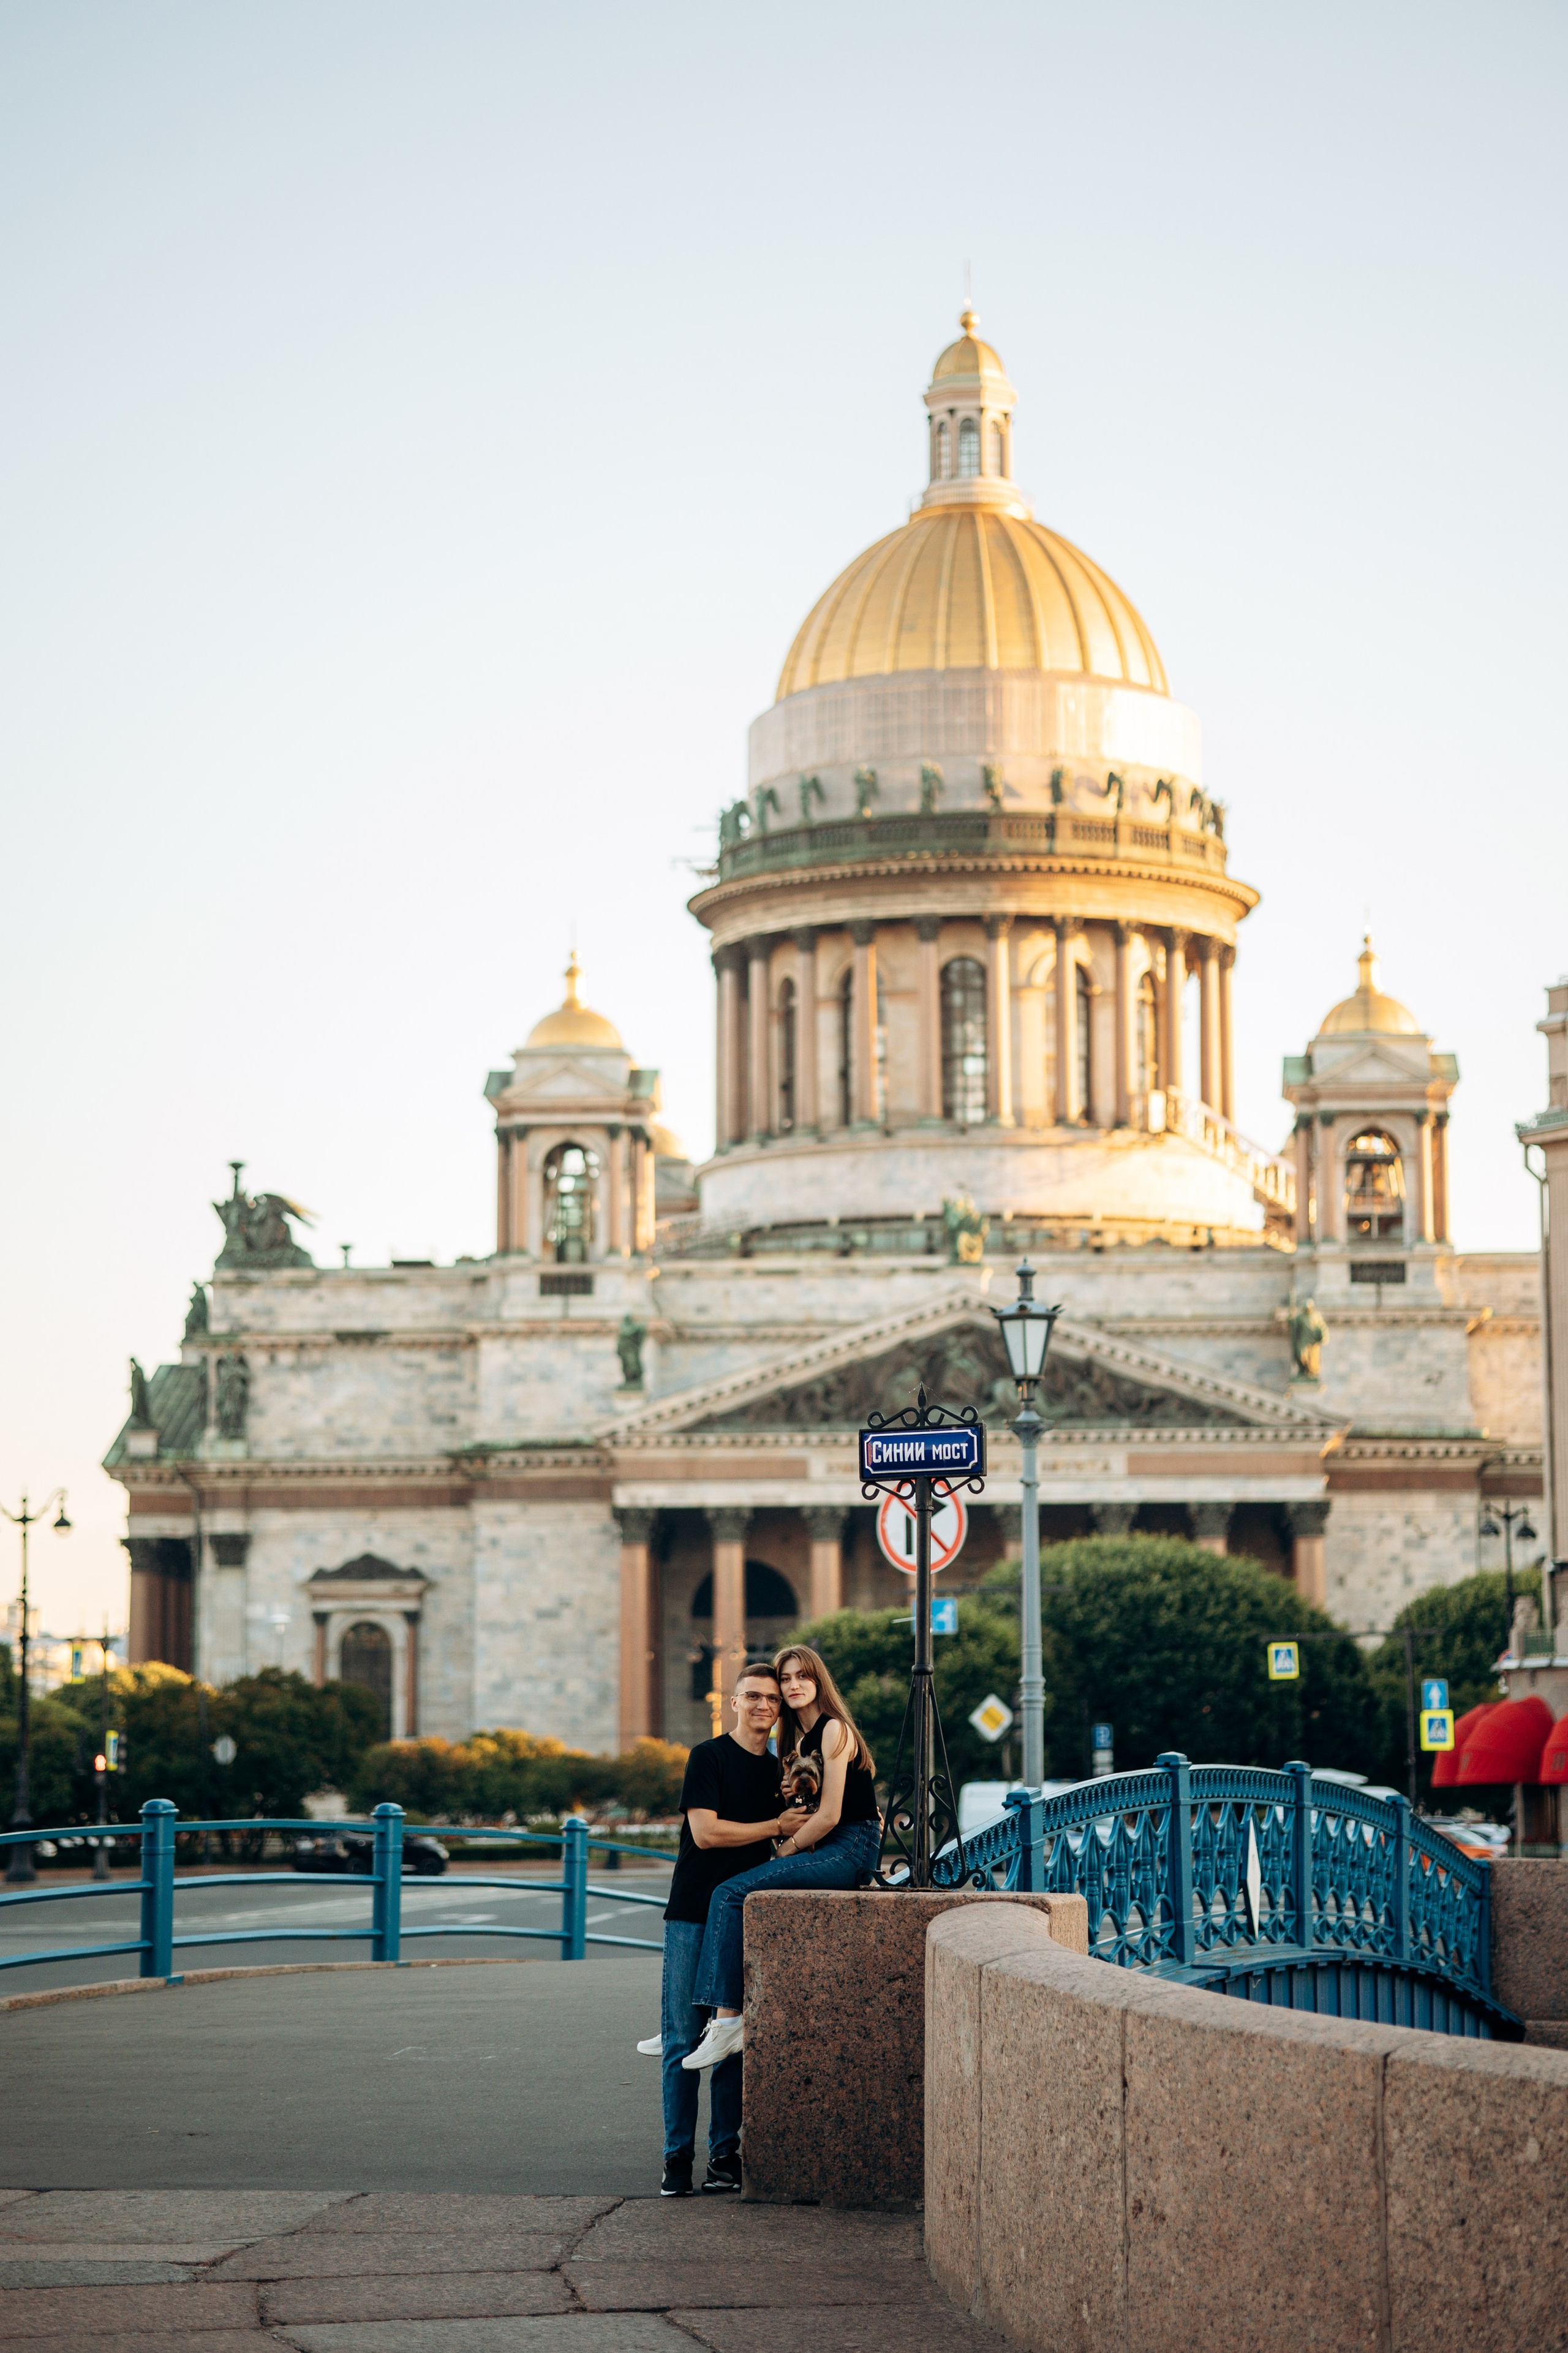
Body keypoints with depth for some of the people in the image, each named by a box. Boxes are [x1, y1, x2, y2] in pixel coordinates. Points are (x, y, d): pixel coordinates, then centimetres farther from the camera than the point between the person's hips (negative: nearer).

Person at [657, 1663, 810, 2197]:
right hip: (693, 1915, -5)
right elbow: (705, 1832, -13)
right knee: (683, 2041, -4)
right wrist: (776, 1827, -8)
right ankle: (677, 2157, 0)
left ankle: (726, 2154, 9)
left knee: (737, 2041, 4)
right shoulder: (709, 1757, -4)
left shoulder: (779, 1772, 15)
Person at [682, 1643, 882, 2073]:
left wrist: (785, 1851, -4)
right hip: (823, 1851, 9)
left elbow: (829, 1815, -14)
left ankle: (726, 2020, -23)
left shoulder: (834, 1731, -8)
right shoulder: (799, 1740, 20)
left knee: (731, 1893, -19)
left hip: (850, 1849, -9)